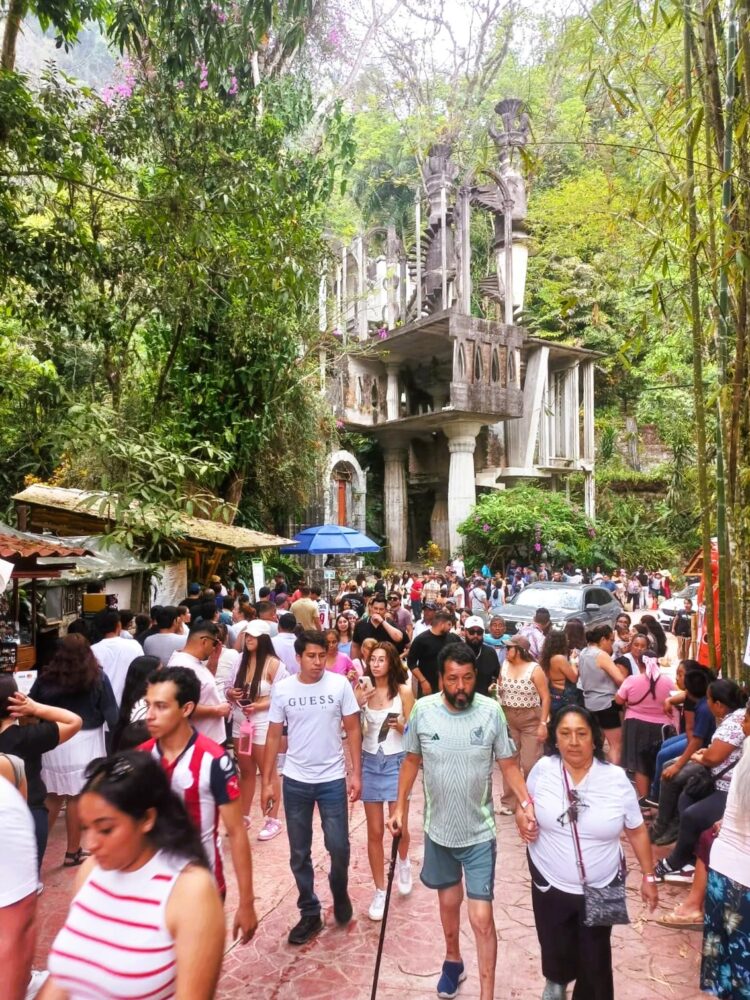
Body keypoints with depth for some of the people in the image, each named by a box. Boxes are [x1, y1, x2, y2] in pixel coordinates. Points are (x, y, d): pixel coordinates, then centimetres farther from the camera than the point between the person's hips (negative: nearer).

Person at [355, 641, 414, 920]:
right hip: (370, 762, 2)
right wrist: (356, 705, -20)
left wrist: (401, 726, -25)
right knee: (375, 832, 7)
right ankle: (380, 891, 23)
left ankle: (403, 861, 41)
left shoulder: (403, 691, -10)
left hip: (396, 762, -2)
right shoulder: (364, 690, -4)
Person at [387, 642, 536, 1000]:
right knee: (448, 902, 24)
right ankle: (453, 960, 51)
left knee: (481, 918, 0)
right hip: (438, 830, 2)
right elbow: (411, 761, 1)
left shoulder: (491, 711, -17)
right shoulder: (422, 710, -14)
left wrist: (527, 803, -23)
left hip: (480, 833, -2)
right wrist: (400, 807, 0)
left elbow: (508, 764, -7)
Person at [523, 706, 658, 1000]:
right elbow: (527, 802, 7)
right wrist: (524, 822, -12)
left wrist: (648, 876, 2)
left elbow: (636, 831, -2)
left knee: (595, 958, 11)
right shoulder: (543, 769, -13)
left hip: (602, 886, -1)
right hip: (550, 882, 1)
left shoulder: (616, 779, -14)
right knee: (555, 950, 15)